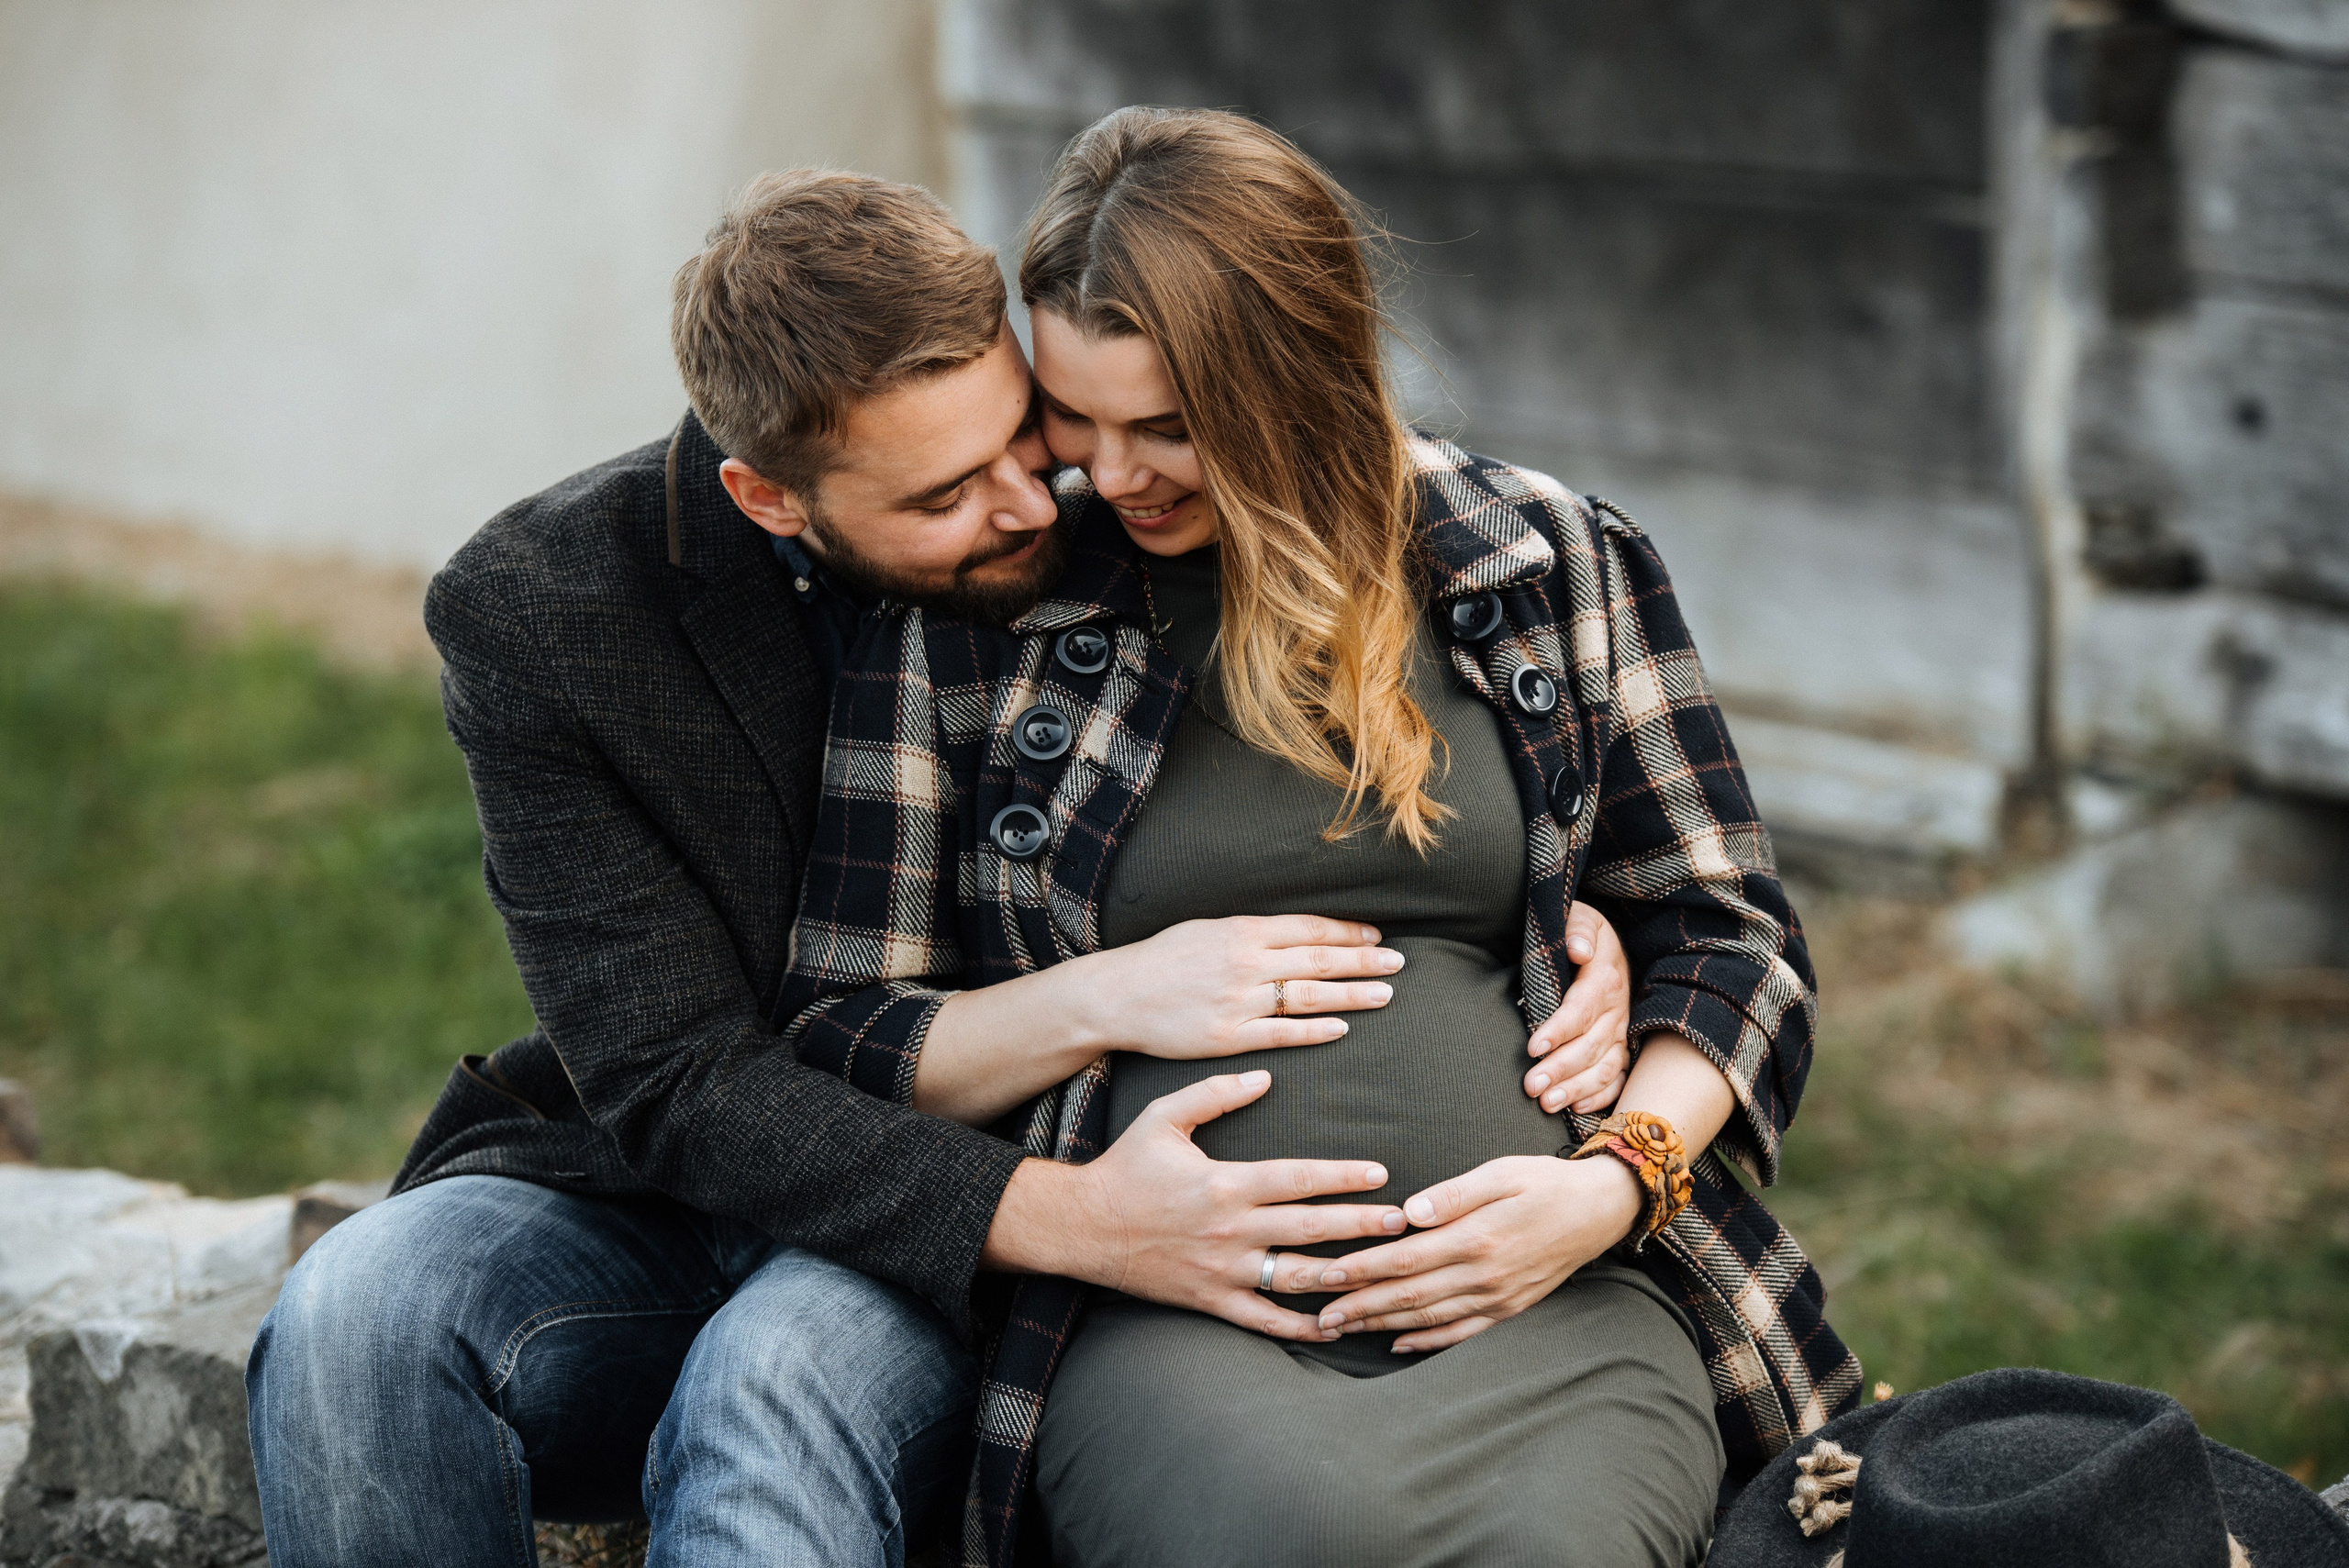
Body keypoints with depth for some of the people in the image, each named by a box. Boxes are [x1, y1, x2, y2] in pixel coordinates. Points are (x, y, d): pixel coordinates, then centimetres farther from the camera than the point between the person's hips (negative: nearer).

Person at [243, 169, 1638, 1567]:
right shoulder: (541, 614, -13)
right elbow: (674, 1083, -18)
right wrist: (1071, 1219, -32)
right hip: (659, 1198, 1)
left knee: (777, 1385, -35)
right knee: (358, 1313, -30)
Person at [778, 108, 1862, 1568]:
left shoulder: (1551, 563, 12)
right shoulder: (973, 615, 9)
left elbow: (1734, 943, 16)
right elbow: (836, 1039, 12)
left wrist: (1615, 1181, -3)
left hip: (1543, 1292, 1)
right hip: (1163, 1316, -1)